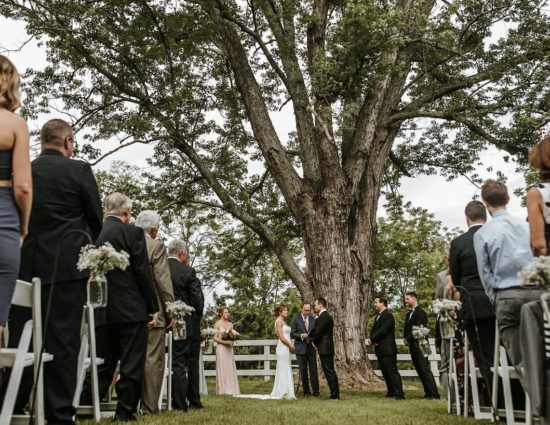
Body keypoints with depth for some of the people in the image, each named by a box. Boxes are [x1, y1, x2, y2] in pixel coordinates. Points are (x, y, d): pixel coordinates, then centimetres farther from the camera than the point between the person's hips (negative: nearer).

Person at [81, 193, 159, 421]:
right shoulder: (132, 232, -8)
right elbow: (143, 273, -10)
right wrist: (153, 308, -3)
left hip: (102, 311, 5)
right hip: (131, 309, -5)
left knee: (102, 364, 15)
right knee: (131, 364, 3)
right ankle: (125, 411, 6)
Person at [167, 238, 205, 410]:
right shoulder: (188, 272, -11)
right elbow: (198, 299, -10)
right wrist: (197, 317, 8)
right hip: (188, 325, -3)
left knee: (177, 363, 8)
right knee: (192, 364, 11)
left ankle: (179, 403, 7)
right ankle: (194, 401, 18)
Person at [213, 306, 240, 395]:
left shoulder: (230, 324, 12)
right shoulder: (217, 324, -3)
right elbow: (214, 338, -7)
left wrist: (231, 341, -6)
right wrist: (225, 342, -16)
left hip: (229, 348, 5)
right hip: (221, 348, -5)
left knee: (230, 368, 4)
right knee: (222, 368, -3)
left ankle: (231, 390, 8)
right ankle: (223, 390, 2)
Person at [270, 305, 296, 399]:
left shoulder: (283, 321, 17)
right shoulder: (278, 321, -11)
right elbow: (281, 337, -17)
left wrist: (291, 345, 5)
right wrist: (290, 345, -7)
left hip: (286, 348, 9)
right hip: (282, 348, -9)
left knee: (286, 370, 11)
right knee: (283, 370, -5)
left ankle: (286, 393, 16)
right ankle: (282, 393, -1)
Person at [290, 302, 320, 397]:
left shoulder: (313, 319, 8)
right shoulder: (296, 319, -1)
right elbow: (292, 334, -4)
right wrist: (301, 336, -19)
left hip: (311, 347, 2)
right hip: (300, 348, -2)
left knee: (313, 369, -2)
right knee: (303, 370, 4)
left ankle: (316, 391, 2)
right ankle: (306, 391, 13)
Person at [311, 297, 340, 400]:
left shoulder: (323, 317, -16)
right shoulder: (327, 316, 16)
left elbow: (318, 332, -17)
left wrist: (314, 342, -1)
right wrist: (316, 341, 11)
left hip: (324, 349, -10)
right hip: (328, 348, 10)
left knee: (329, 371, -6)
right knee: (330, 371, 13)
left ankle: (335, 395, -3)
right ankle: (335, 394, 17)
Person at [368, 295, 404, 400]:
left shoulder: (388, 315, -13)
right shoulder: (377, 316, 18)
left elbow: (382, 330, -21)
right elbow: (374, 330, 16)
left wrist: (372, 339, -11)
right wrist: (372, 340, -4)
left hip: (387, 349, -9)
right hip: (380, 349, 9)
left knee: (392, 371, -9)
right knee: (385, 372, 12)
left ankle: (399, 394, -8)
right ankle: (391, 392, 19)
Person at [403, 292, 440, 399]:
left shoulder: (420, 312, -10)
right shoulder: (409, 313, 19)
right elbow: (407, 328, 20)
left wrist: (408, 339, -11)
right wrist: (406, 338, 2)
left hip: (419, 345, -9)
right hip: (412, 345, 9)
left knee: (425, 369, -9)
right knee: (420, 370, 8)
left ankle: (434, 394, -5)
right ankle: (428, 393, 11)